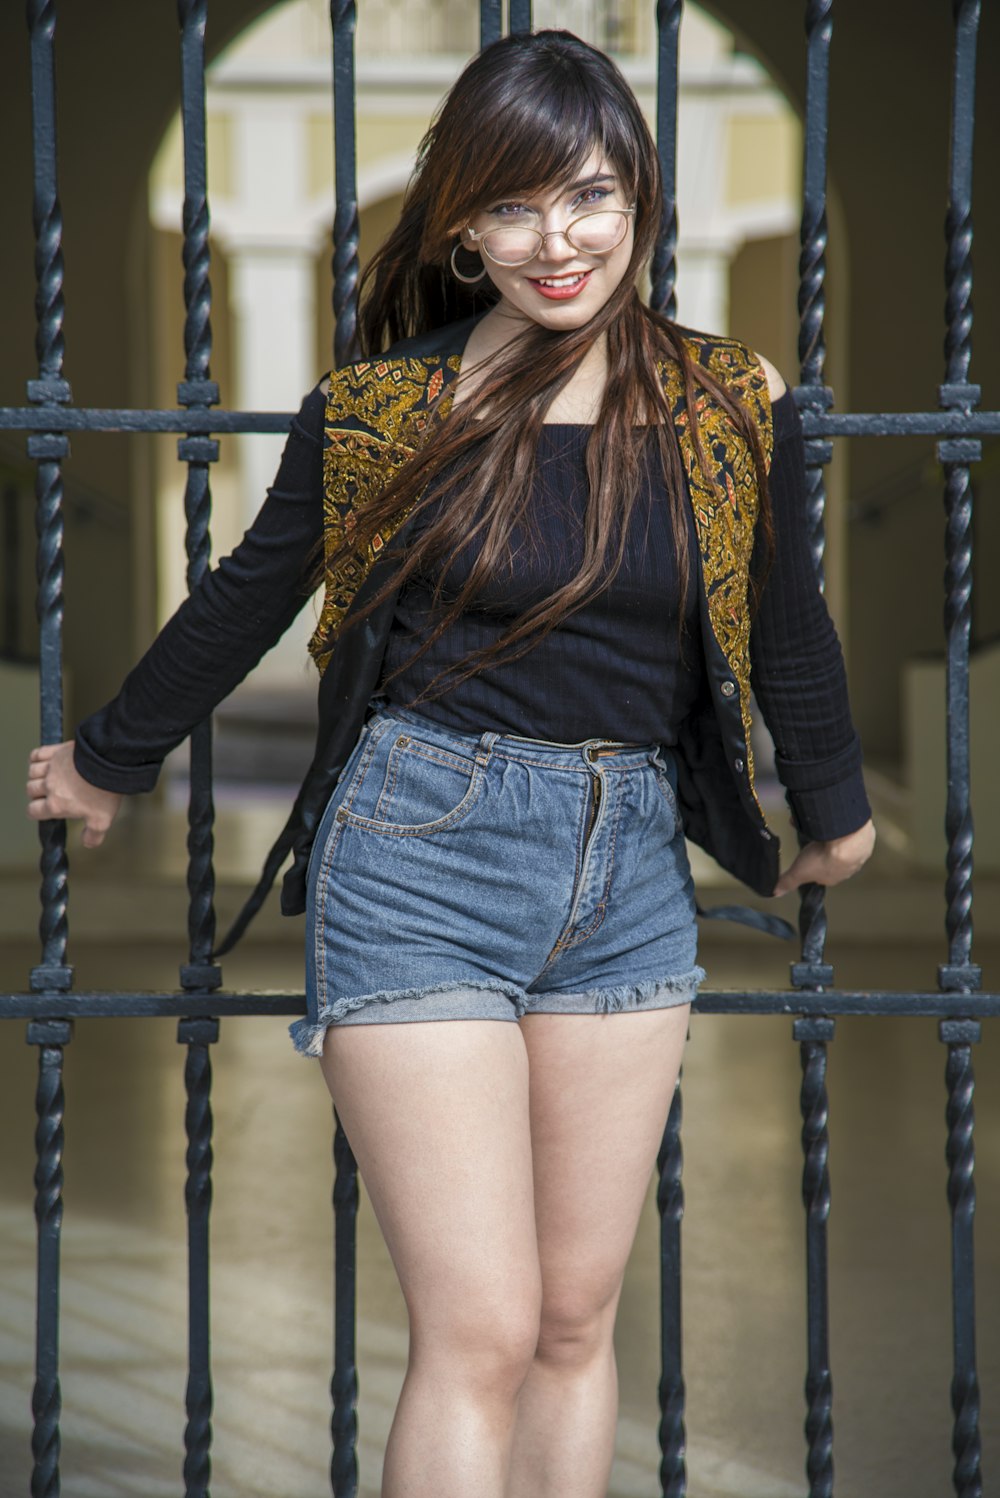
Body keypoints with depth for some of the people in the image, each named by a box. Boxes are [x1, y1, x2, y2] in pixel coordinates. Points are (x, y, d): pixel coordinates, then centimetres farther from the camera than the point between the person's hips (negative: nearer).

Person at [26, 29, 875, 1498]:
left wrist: (834, 808, 31)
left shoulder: (730, 409, 2)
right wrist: (109, 760, 24)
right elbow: (245, 601, 11)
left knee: (578, 1321, 10)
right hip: (420, 860, -3)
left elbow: (787, 626, 18)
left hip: (628, 877, 3)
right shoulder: (383, 411, -4)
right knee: (481, 1335, -8)